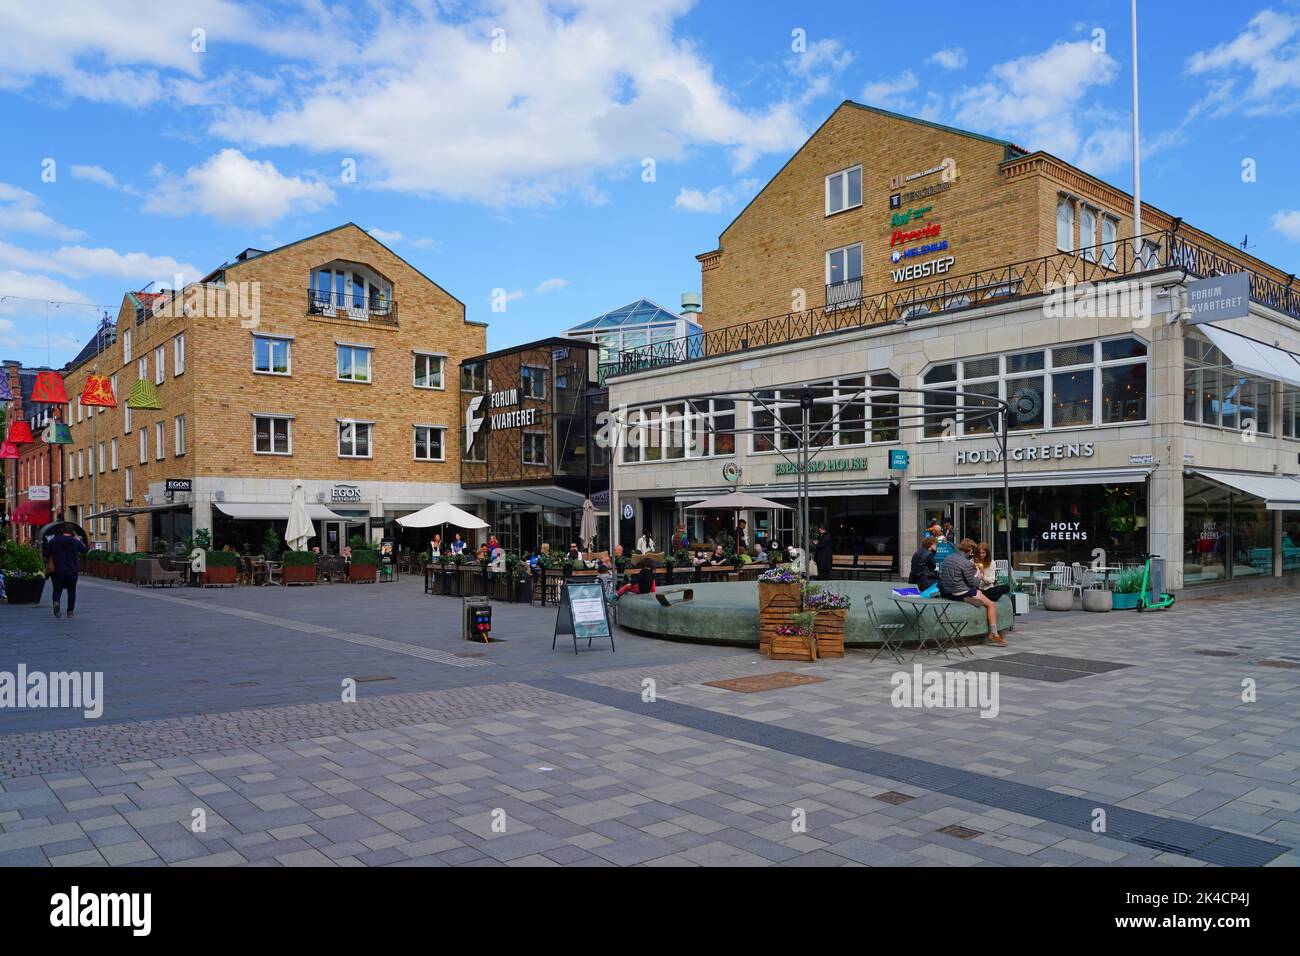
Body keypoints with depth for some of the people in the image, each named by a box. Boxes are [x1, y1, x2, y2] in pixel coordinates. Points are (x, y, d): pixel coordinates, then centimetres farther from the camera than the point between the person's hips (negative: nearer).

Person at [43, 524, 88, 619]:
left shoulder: (53, 541, 0)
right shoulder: (76, 542, -3)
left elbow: (46, 555, 3)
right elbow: (85, 550, 13)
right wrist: (78, 538, 19)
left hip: (58, 571, 0)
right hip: (72, 571, 0)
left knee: (57, 590, 9)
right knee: (71, 591, 13)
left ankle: (56, 601, -22)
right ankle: (70, 611, 12)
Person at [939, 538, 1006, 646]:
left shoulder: (947, 559, 8)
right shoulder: (966, 563, -17)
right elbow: (973, 583, -13)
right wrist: (979, 575, 9)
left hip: (947, 593, 9)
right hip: (962, 594, -9)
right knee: (991, 604, 3)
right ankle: (993, 634, 0)